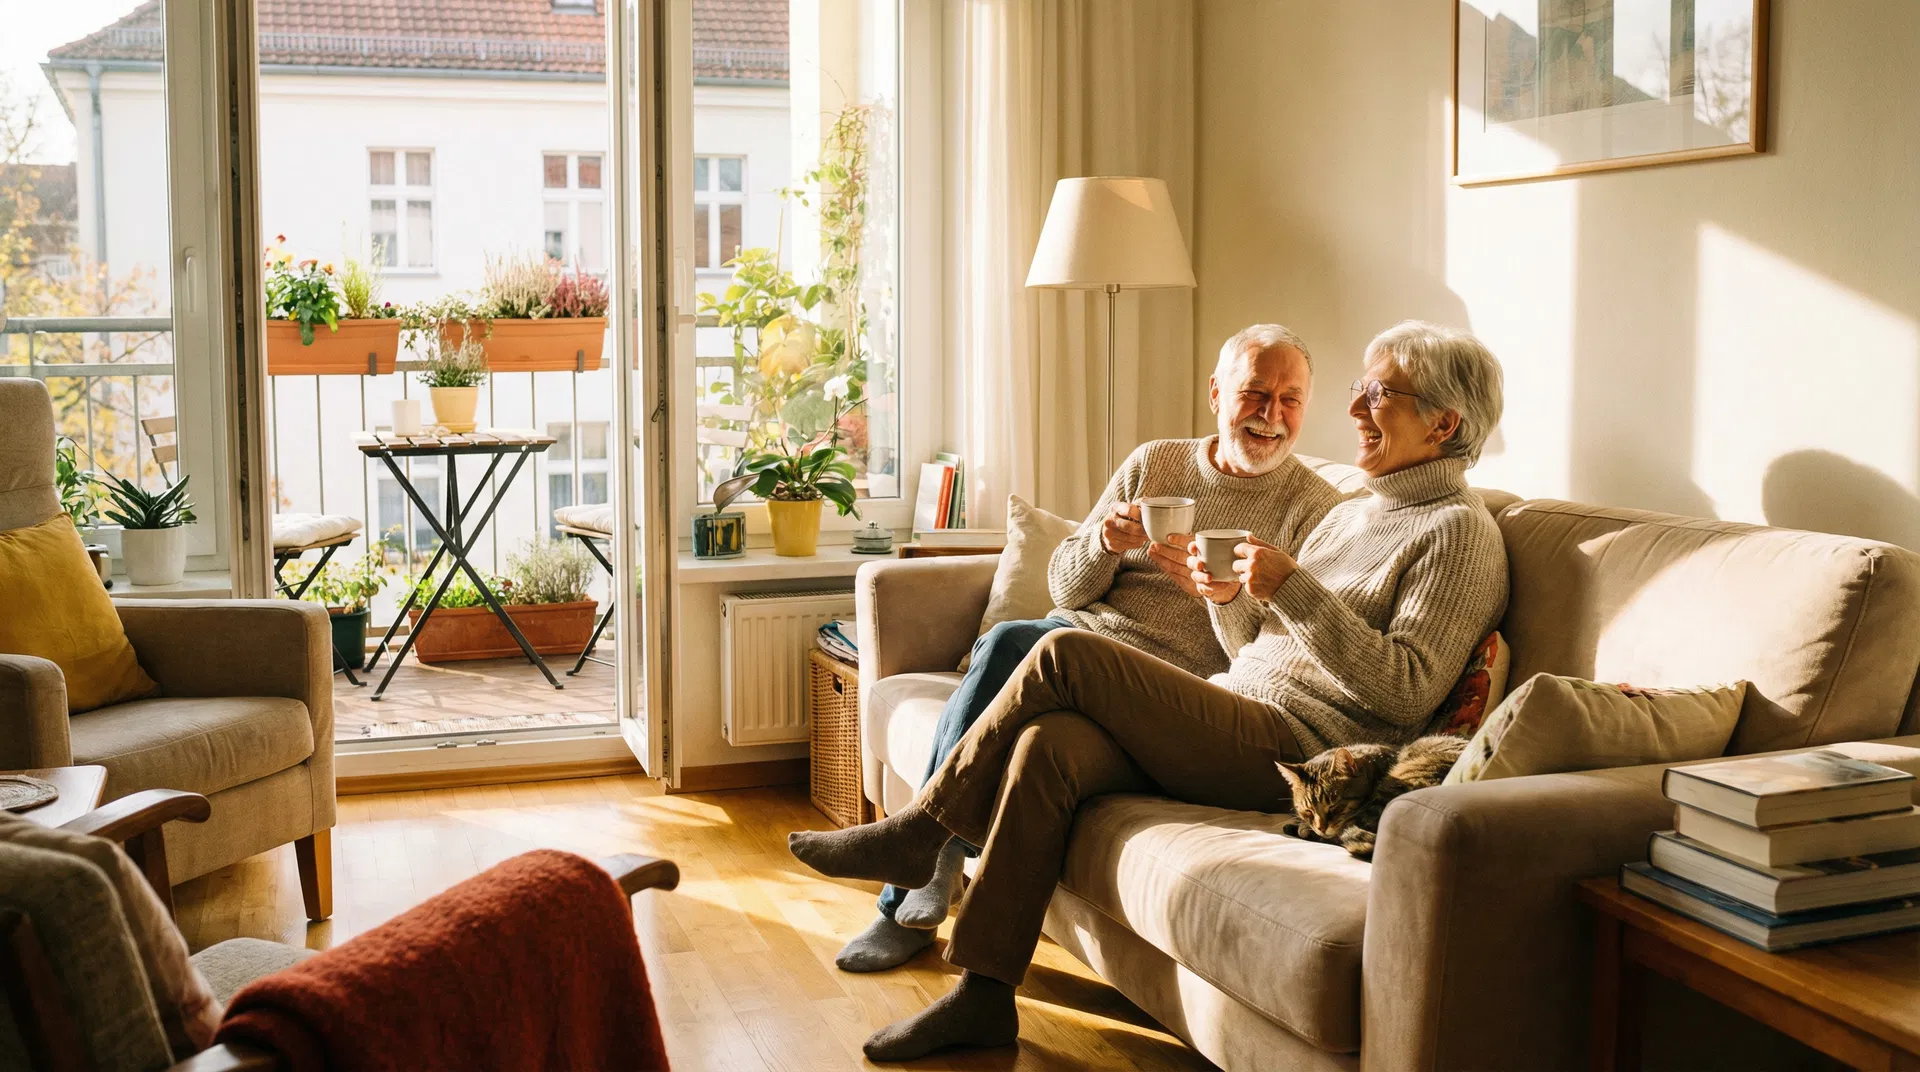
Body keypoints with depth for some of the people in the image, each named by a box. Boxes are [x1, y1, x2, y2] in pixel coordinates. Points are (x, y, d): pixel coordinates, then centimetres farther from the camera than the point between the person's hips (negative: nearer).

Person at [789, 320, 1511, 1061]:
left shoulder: (1457, 532, -2)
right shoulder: (1349, 514, 24)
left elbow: (1408, 692, -14)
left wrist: (1294, 591, -17)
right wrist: (1228, 598, 4)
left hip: (1294, 751, -8)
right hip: (1230, 728, 8)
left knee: (1065, 655, -20)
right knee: (1048, 745, -20)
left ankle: (917, 833, -6)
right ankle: (985, 994, -17)